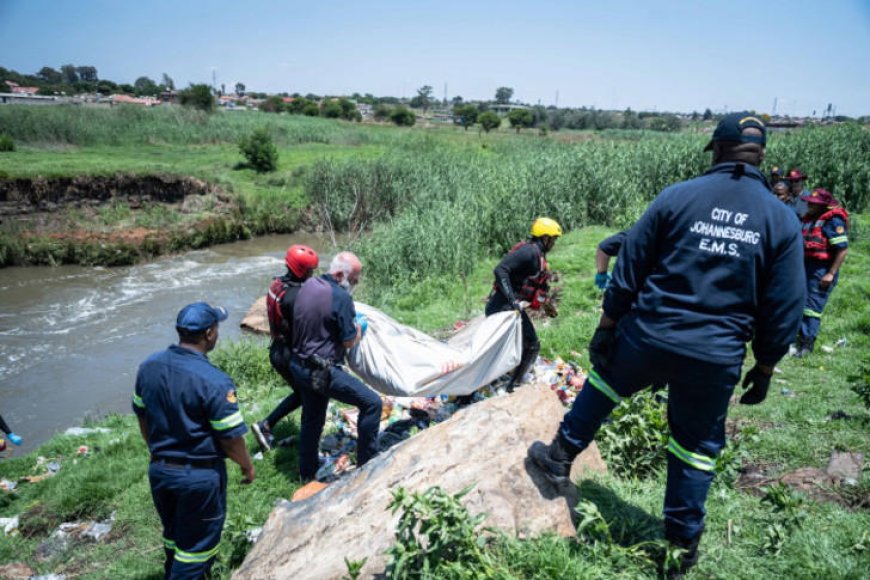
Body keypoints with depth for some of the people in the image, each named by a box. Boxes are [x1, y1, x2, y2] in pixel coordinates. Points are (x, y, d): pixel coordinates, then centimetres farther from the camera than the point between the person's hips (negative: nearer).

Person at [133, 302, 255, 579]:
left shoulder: (149, 366, -6)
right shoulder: (214, 382, -27)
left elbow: (142, 418, 8)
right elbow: (231, 438, -19)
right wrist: (248, 466, 0)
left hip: (159, 469, 7)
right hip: (199, 475, -7)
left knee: (174, 534, 28)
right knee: (197, 543, 14)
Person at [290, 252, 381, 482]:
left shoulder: (308, 285, 5)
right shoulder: (341, 298, -19)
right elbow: (349, 342, -14)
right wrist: (359, 328, 6)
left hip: (298, 366, 9)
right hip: (322, 372, -9)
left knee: (311, 419, 23)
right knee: (372, 403, -2)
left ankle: (307, 473, 37)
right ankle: (366, 463, 6)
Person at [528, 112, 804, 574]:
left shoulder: (677, 197, -4)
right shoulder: (783, 220, 0)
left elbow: (627, 271, -3)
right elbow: (783, 311, 2)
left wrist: (606, 326, 6)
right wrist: (764, 369, 13)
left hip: (646, 337, -1)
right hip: (717, 359, 1)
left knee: (602, 385, 27)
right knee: (696, 449, 18)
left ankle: (561, 457, 38)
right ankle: (683, 542, 33)